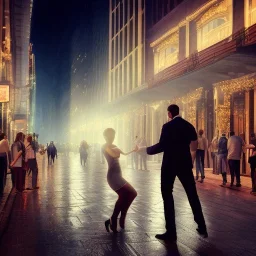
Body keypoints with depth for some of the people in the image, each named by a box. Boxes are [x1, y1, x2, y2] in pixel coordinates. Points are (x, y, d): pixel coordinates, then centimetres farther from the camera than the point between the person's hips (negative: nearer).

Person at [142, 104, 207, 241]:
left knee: (167, 195, 3)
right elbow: (194, 146, 13)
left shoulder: (167, 126, -12)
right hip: (185, 164, 5)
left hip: (170, 164, -5)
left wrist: (146, 149, -3)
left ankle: (171, 232, 0)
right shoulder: (189, 126, 7)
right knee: (192, 194, 14)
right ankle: (202, 227, 19)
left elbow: (161, 146, -18)